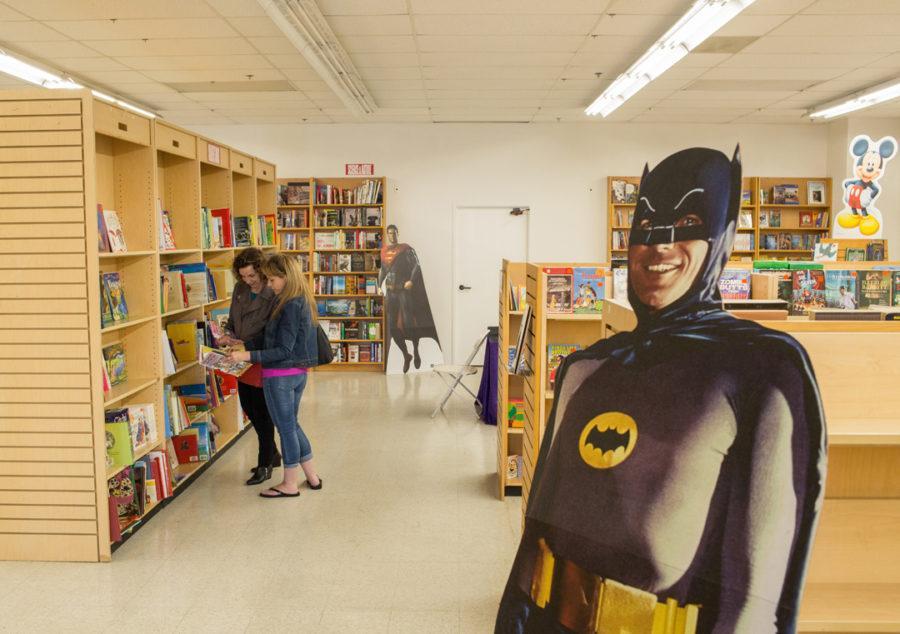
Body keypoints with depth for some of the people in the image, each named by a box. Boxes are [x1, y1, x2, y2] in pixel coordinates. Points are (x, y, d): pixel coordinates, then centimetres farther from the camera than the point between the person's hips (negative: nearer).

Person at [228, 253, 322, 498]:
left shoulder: (290, 306, -21)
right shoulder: (302, 302, 8)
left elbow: (284, 351, -22)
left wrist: (249, 356, -22)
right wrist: (244, 345, 15)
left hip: (280, 376, -9)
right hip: (298, 373, 9)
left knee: (286, 428, 4)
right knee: (292, 425, 20)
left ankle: (290, 484, 18)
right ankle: (311, 477, 28)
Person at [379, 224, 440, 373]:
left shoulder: (406, 249, -2)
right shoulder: (383, 251, 12)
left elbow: (416, 266, -8)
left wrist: (411, 281, -22)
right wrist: (378, 285, 12)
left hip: (405, 290, -4)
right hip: (390, 292, 5)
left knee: (408, 323, -6)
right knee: (392, 327, 1)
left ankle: (416, 352, 18)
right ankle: (406, 355, 19)